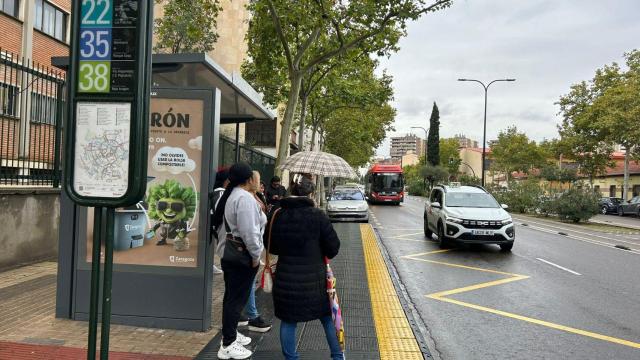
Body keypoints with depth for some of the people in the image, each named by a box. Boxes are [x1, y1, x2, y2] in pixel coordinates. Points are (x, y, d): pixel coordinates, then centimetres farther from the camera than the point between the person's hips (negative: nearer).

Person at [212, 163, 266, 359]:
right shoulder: (245, 197, -19)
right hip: (242, 255, -10)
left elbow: (222, 225, 17)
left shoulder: (229, 195, 13)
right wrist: (256, 254, -16)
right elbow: (249, 231, -26)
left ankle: (230, 334, 33)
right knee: (237, 298, -2)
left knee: (232, 296, 19)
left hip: (229, 253, 10)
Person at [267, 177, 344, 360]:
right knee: (327, 317, 17)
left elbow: (272, 247, 7)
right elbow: (333, 246, -8)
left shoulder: (279, 215, -2)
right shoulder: (317, 215, -12)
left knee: (288, 320, 14)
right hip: (314, 277, -2)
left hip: (286, 277, 2)